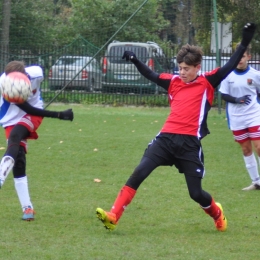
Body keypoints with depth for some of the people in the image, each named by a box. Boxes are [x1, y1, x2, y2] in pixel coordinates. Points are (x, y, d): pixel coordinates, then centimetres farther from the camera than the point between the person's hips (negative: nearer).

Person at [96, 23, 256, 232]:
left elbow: (229, 67, -1)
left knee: (196, 193, 2)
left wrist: (245, 43, -8)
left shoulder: (207, 82, 5)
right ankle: (113, 216, -16)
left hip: (190, 143, -3)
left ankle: (216, 213, 36)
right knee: (140, 172, -13)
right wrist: (135, 61, 20)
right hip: (167, 137, 3)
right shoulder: (174, 82, 15)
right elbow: (152, 76, 28)